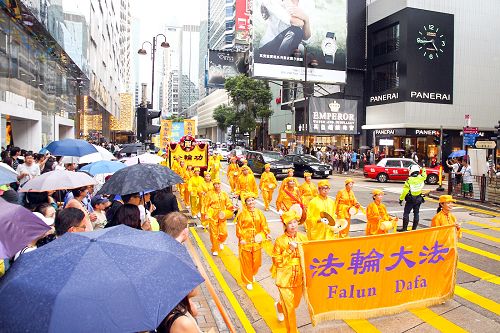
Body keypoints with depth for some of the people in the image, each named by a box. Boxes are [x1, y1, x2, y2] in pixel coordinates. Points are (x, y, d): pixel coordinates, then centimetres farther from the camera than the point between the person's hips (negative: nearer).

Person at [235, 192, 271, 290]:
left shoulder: (259, 212, 2)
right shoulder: (242, 213, -9)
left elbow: (264, 225, 6)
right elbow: (238, 227, -5)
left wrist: (266, 234, -6)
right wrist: (241, 238, -10)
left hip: (256, 242, 3)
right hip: (245, 242, -3)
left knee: (256, 261, 11)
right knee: (246, 262, 6)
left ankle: (252, 274, 41)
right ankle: (248, 281, 21)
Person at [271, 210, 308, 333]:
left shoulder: (303, 237, -3)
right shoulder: (280, 240, -13)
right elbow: (276, 260, -13)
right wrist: (290, 250, -21)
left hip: (299, 277, 4)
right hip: (285, 278, -4)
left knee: (295, 303, 22)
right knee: (289, 307, -2)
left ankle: (279, 306, 55)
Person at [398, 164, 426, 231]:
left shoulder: (409, 180, -17)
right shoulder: (421, 178, -6)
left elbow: (405, 191, -17)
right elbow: (424, 175, 20)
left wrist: (401, 199, -9)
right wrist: (423, 169, 37)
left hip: (410, 199, -5)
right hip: (418, 199, 5)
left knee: (406, 213, 2)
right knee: (416, 213, 12)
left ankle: (404, 228, 1)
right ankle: (414, 228, 17)